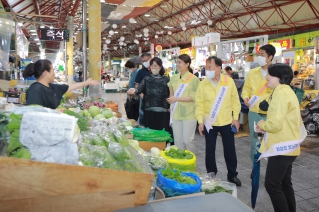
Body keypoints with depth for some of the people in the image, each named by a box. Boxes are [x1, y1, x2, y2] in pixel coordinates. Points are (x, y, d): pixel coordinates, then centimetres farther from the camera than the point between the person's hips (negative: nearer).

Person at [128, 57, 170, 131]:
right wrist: (135, 90, -29)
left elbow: (170, 93, 2)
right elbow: (140, 88, -7)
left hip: (163, 111, -1)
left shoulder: (165, 79, 7)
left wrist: (170, 107, -6)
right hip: (149, 110, 1)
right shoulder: (147, 79, 9)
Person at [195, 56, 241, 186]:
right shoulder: (202, 84, -5)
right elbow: (199, 104, -5)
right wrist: (200, 121, -10)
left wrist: (235, 118, -2)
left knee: (230, 149, 11)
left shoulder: (229, 81, -5)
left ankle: (232, 175, 30)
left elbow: (235, 101, 0)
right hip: (209, 123, 0)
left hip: (226, 122, 0)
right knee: (210, 150, 10)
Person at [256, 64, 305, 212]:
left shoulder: (281, 93, -18)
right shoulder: (285, 91, 16)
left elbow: (275, 123, -26)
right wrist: (265, 126, 7)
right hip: (286, 146, 11)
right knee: (284, 184, 19)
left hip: (282, 147, -11)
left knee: (271, 184, -5)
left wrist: (262, 124, -6)